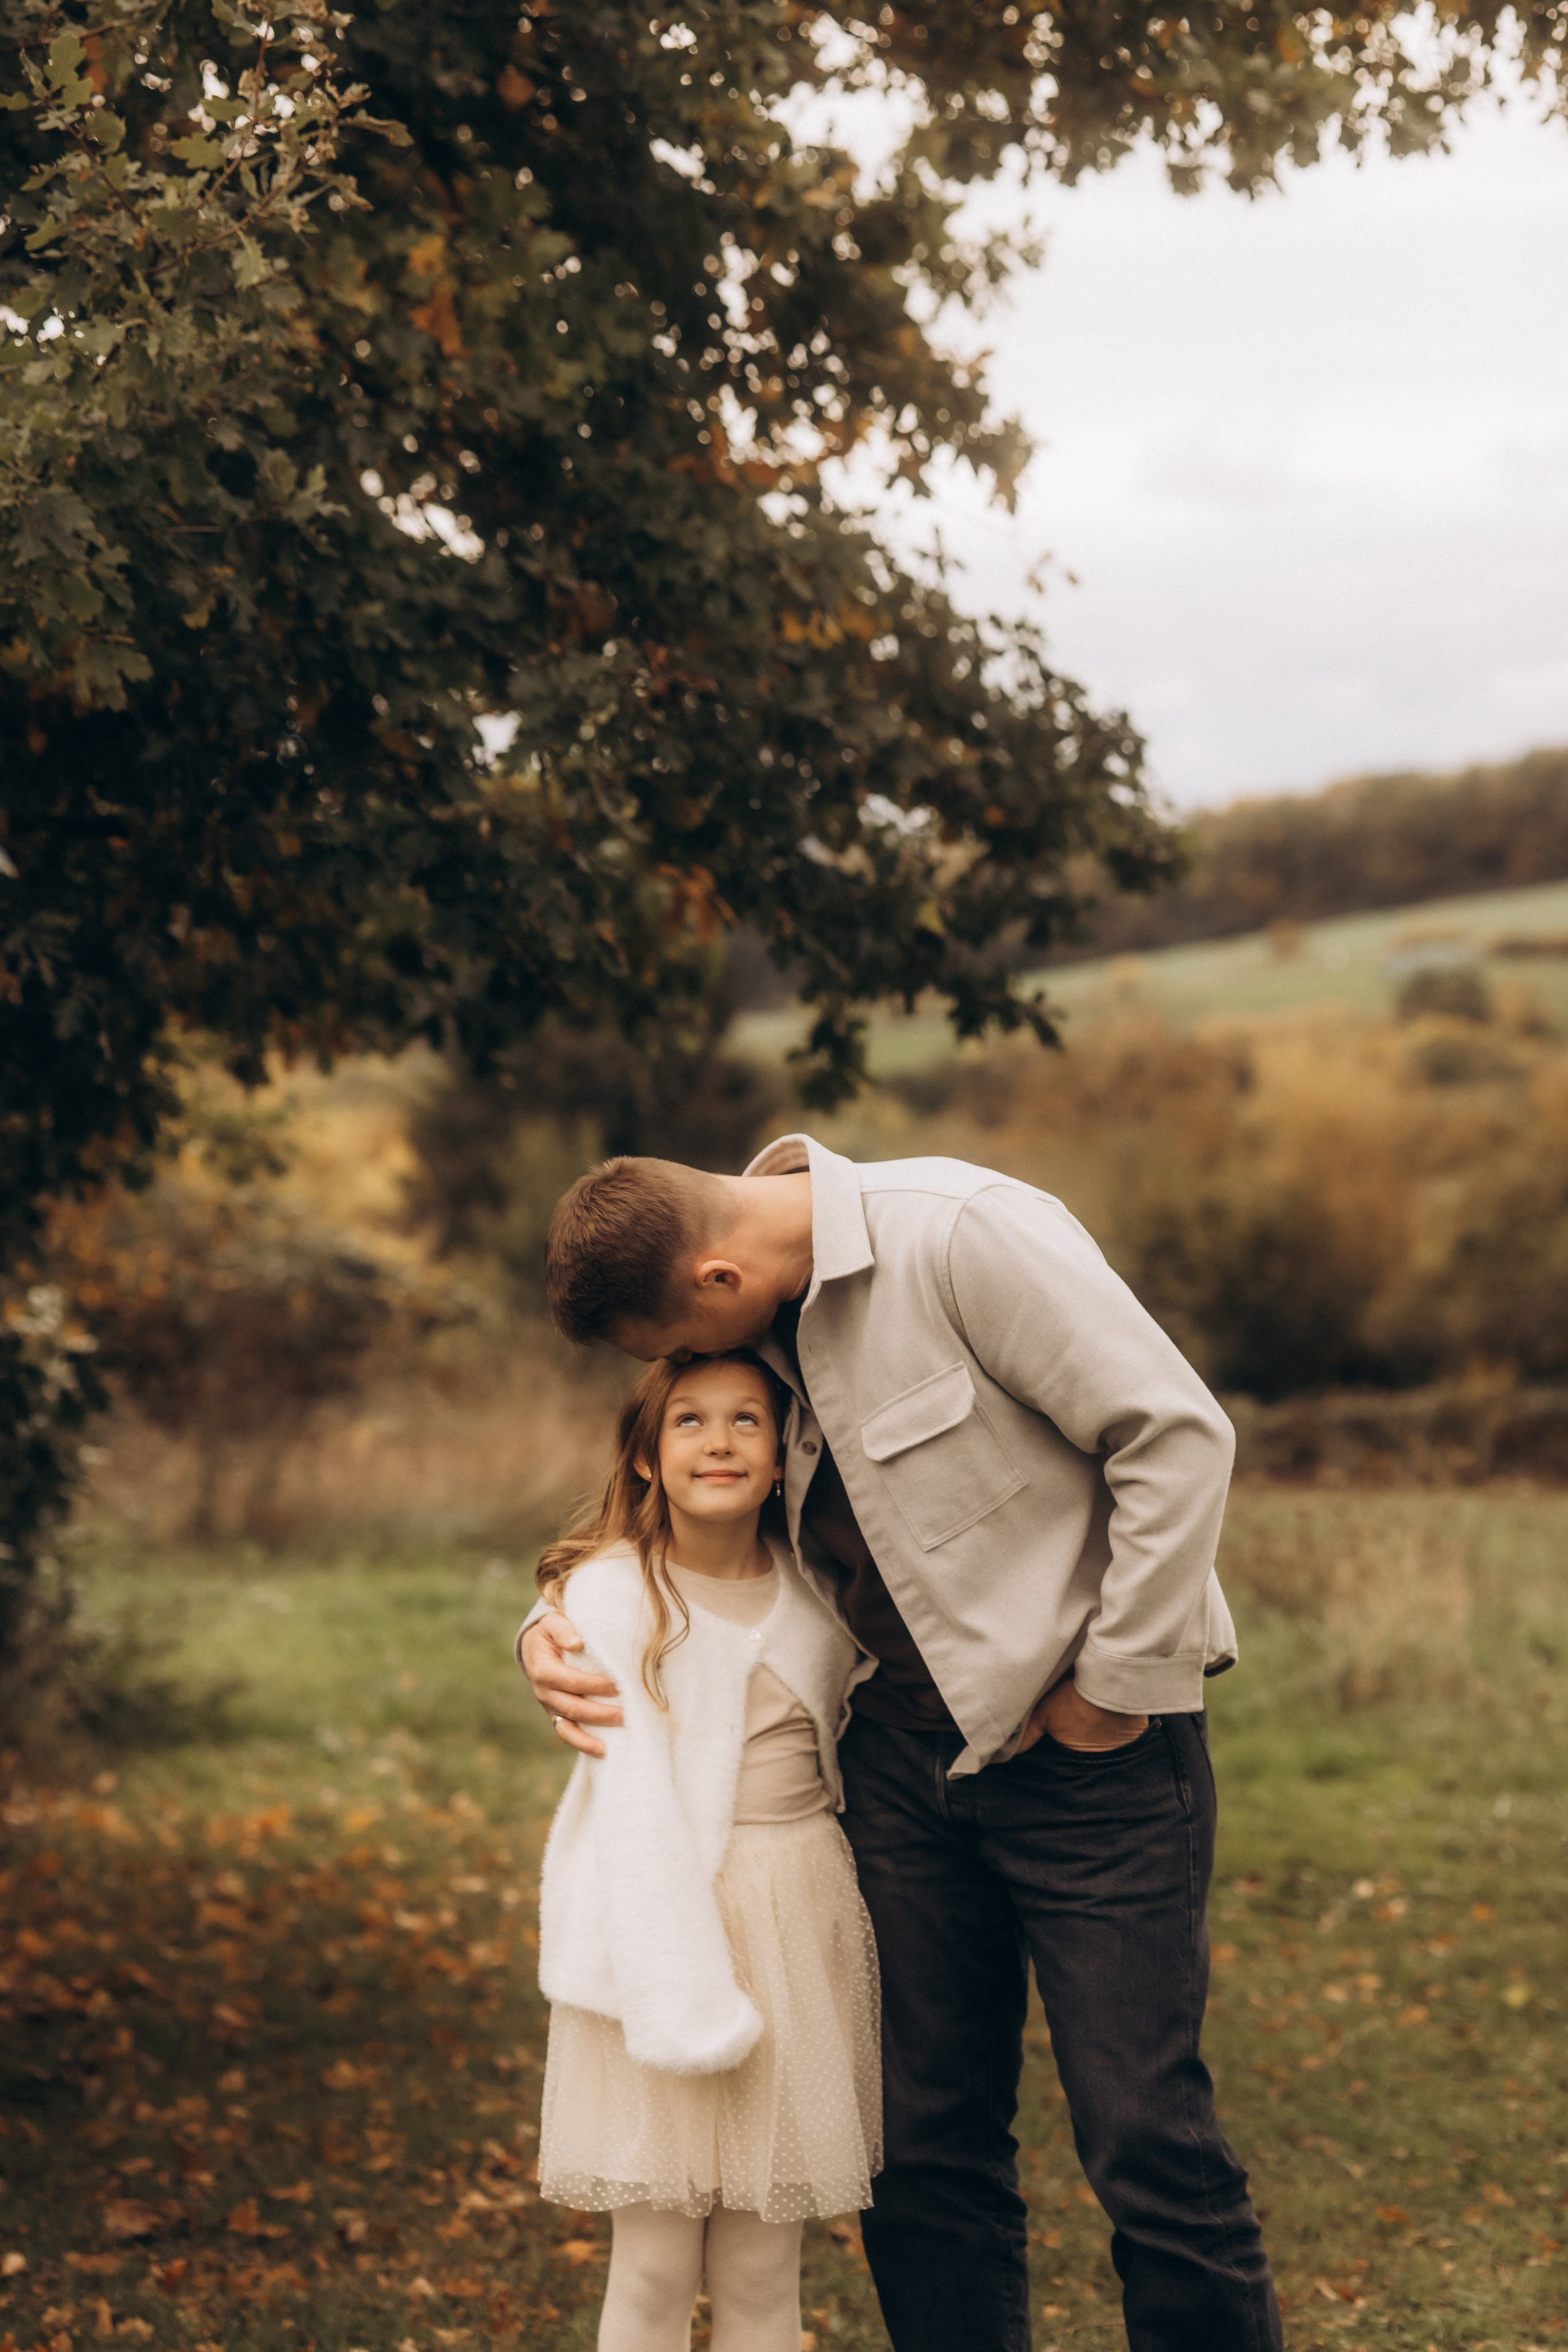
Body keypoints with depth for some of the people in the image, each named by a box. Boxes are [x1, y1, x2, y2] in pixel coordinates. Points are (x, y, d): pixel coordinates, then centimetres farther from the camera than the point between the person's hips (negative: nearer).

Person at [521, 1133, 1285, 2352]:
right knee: (930, 2144, 10)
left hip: (1089, 1746, -7)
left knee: (1146, 2138, -5)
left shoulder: (959, 1234, -18)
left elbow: (1178, 1436, -19)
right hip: (907, 1747, 7)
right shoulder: (762, 1326, 6)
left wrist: (1116, 1691, -14)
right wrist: (556, 1633, 0)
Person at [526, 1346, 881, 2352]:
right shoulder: (612, 1593, -9)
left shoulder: (819, 1588, 4)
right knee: (656, 2263, 1)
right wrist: (683, 1995, -20)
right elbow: (633, 1799, -15)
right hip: (666, 1912, -4)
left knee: (764, 2267, 8)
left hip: (803, 1928, 4)